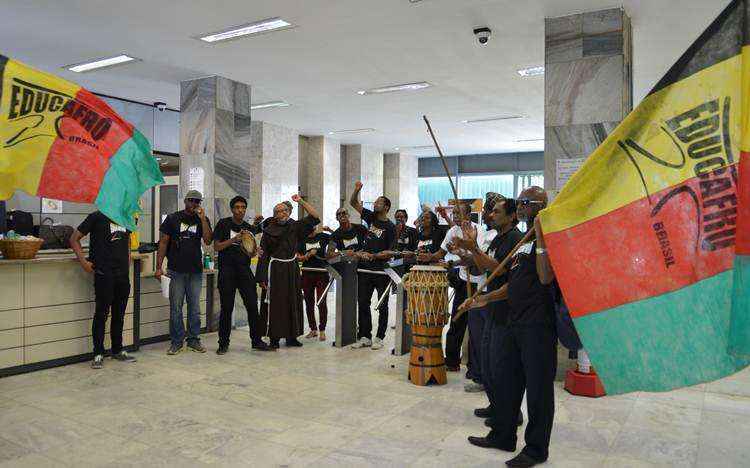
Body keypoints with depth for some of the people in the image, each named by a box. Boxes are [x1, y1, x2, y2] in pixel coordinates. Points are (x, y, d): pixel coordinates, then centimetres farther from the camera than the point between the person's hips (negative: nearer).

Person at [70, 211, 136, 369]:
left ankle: (118, 350, 23)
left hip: (123, 274, 5)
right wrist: (83, 261, -9)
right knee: (101, 314, 0)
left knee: (119, 314, 12)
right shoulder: (97, 217, -4)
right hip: (104, 275, -5)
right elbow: (74, 239, -1)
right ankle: (98, 354, 9)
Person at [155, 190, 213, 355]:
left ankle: (194, 339, 18)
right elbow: (163, 243, 2)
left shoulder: (202, 220, 8)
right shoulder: (172, 218, 4)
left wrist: (202, 219, -12)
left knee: (195, 307, 8)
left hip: (195, 270, 2)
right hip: (176, 270, -2)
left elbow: (208, 241, -7)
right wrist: (159, 267, -4)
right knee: (176, 307, 1)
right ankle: (177, 342, 11)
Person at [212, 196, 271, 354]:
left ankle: (256, 340, 12)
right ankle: (223, 343, 14)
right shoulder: (223, 224, 0)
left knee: (252, 306, 1)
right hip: (227, 270, -4)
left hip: (245, 270, 4)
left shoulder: (249, 227, 12)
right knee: (227, 308, 1)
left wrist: (254, 252, -5)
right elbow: (216, 247, -6)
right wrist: (235, 238, -16)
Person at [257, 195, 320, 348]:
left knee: (294, 302, 6)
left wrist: (301, 202, -5)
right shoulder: (268, 231, 0)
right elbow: (263, 255, -2)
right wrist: (262, 277, -8)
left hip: (292, 269, 4)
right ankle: (275, 338, 3)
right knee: (276, 304, -3)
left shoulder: (295, 227, 7)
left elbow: (315, 217, 0)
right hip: (275, 270, -3)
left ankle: (291, 336, 15)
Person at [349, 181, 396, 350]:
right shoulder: (371, 217, 9)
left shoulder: (390, 227, -6)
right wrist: (357, 190, -7)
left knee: (382, 306, 5)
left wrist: (373, 256, -18)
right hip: (365, 269, 5)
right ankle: (365, 337, 15)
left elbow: (391, 252, -11)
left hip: (382, 270, -5)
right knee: (363, 303, 7)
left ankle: (379, 338, 13)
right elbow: (353, 203, 9)